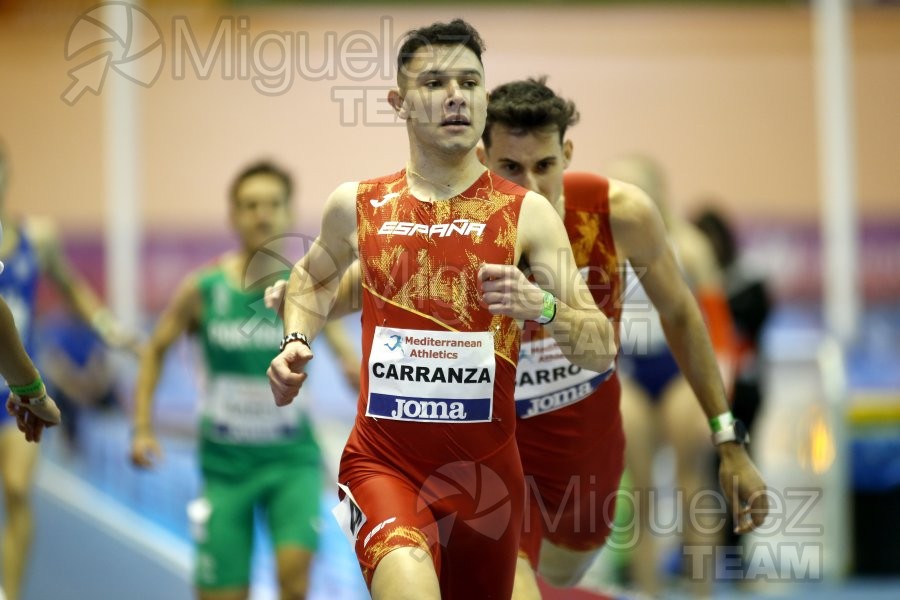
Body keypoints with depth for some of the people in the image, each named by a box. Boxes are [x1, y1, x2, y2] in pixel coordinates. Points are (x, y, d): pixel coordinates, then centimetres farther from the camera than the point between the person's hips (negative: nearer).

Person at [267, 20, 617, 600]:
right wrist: (296, 343, 8)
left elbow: (603, 351, -5)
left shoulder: (527, 213, -2)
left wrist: (540, 306, -23)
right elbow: (314, 277, 27)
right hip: (383, 461, -1)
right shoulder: (357, 205, 4)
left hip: (486, 468, 1)